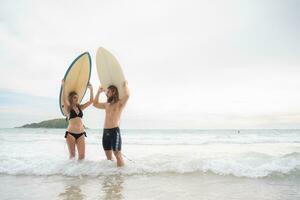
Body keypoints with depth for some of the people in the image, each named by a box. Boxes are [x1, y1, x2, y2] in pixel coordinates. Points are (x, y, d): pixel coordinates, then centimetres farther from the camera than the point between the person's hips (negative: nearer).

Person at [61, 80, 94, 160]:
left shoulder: (80, 107, 12)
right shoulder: (68, 108, 0)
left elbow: (91, 101, 8)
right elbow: (64, 99, -18)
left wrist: (91, 89, 0)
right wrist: (63, 86, -27)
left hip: (81, 134, 4)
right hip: (71, 133, -3)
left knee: (82, 156, 0)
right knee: (72, 154, 3)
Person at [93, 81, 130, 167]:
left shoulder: (120, 103, -2)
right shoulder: (106, 104, 19)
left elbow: (127, 95, -21)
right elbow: (95, 104, 31)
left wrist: (125, 85, -4)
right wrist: (99, 92, 24)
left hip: (115, 131, -7)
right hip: (105, 132, 7)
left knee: (118, 155, -5)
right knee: (108, 156, 13)